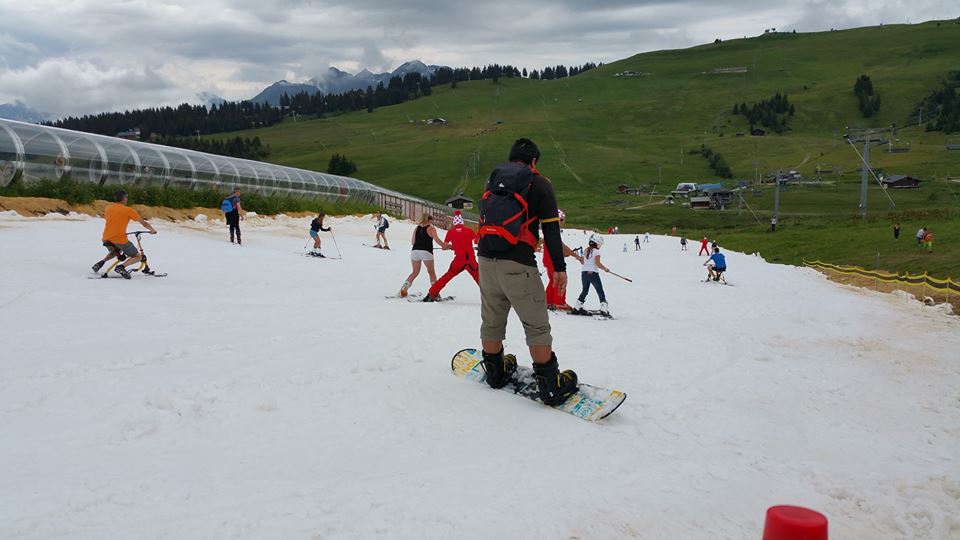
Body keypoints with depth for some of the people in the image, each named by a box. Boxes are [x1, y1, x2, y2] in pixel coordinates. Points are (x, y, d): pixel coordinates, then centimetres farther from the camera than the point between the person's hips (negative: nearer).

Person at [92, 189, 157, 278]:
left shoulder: (107, 208, 11)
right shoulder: (128, 210, -3)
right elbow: (144, 223, 3)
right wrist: (153, 230, 21)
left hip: (106, 239, 6)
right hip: (120, 239, -6)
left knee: (115, 252, 37)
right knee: (137, 257, 9)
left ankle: (100, 263, 15)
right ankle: (121, 267, -15)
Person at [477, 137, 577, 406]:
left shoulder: (493, 180, 17)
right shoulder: (539, 184, 0)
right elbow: (551, 229, -5)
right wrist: (559, 268, -3)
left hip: (485, 258, 6)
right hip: (517, 263, -6)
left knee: (492, 320, 18)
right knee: (536, 325, 0)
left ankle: (495, 371, 34)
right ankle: (550, 385, 3)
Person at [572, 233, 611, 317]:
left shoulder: (586, 251, 11)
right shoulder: (596, 251, -9)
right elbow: (597, 263, -17)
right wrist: (605, 269, -5)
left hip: (584, 273, 7)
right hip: (593, 273, -6)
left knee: (584, 291, 21)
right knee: (600, 292, -1)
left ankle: (577, 308, 21)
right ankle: (604, 310, -9)